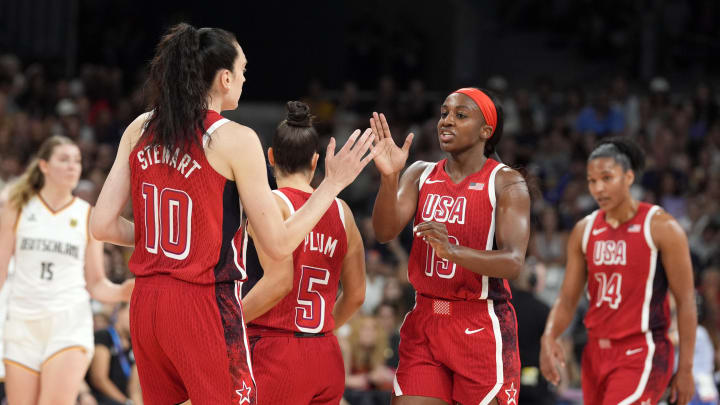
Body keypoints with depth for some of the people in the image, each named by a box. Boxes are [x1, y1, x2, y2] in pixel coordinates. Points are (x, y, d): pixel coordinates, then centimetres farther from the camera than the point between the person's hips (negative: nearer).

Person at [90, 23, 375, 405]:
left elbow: (103, 225, 4)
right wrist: (333, 184, 1)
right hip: (205, 303, -6)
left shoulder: (140, 130, 6)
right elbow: (278, 243, -7)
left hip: (146, 302, 6)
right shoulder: (234, 139, -10)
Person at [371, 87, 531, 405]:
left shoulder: (506, 183, -6)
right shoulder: (420, 175, 9)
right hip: (425, 322, 4)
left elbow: (513, 263, -18)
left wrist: (452, 251, -35)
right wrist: (389, 178, -25)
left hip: (482, 329, -4)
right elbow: (385, 232, -7)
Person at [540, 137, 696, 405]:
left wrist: (685, 369, -10)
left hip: (641, 354, -6)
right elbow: (568, 298, 10)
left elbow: (685, 301, -7)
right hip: (597, 351, 7)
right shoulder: (584, 231, 8)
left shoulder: (661, 228, -8)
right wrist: (549, 338, -10)